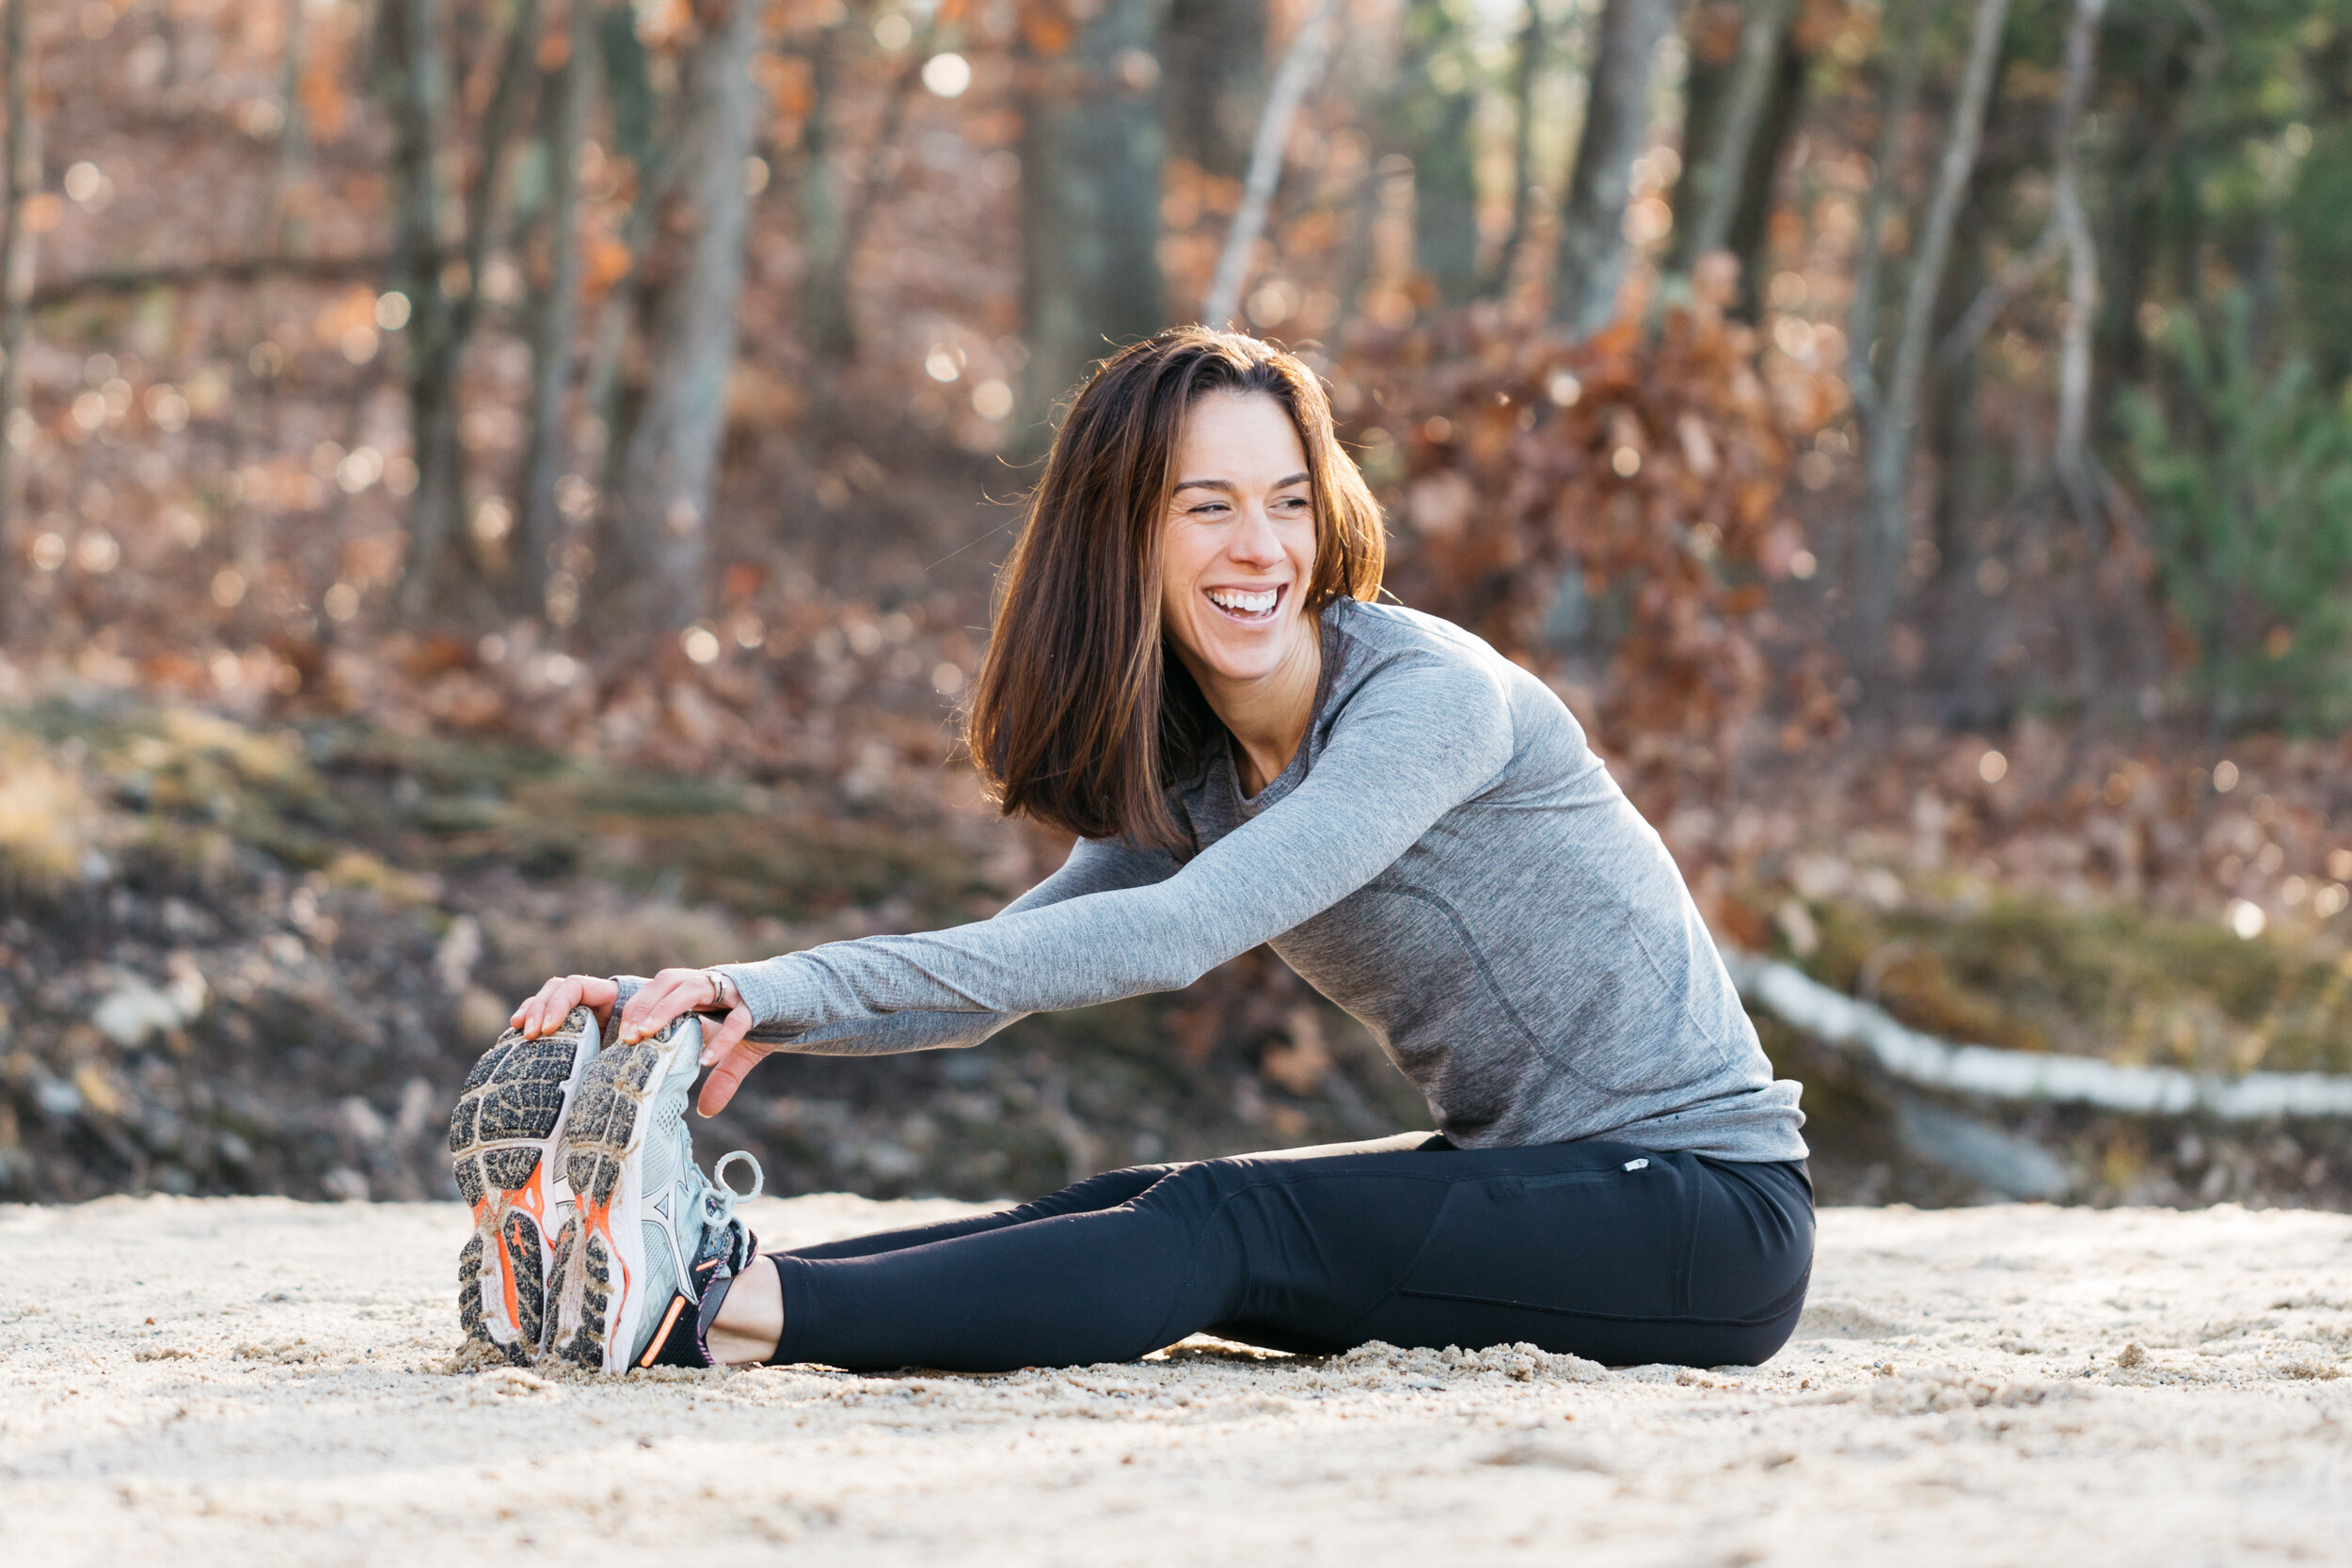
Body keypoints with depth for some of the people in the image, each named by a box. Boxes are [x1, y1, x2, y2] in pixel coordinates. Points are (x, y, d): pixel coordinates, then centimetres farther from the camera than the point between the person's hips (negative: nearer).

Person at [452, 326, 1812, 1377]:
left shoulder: (1429, 693, -18)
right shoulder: (1190, 774, 8)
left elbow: (1177, 935, -28)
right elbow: (1000, 969, 2)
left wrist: (790, 985, -32)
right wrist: (706, 1003, -16)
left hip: (1702, 1209, -8)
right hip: (1524, 1184, 8)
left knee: (1227, 1228, -24)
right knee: (1134, 1211, -11)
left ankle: (707, 1311, -36)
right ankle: (675, 1266, -25)